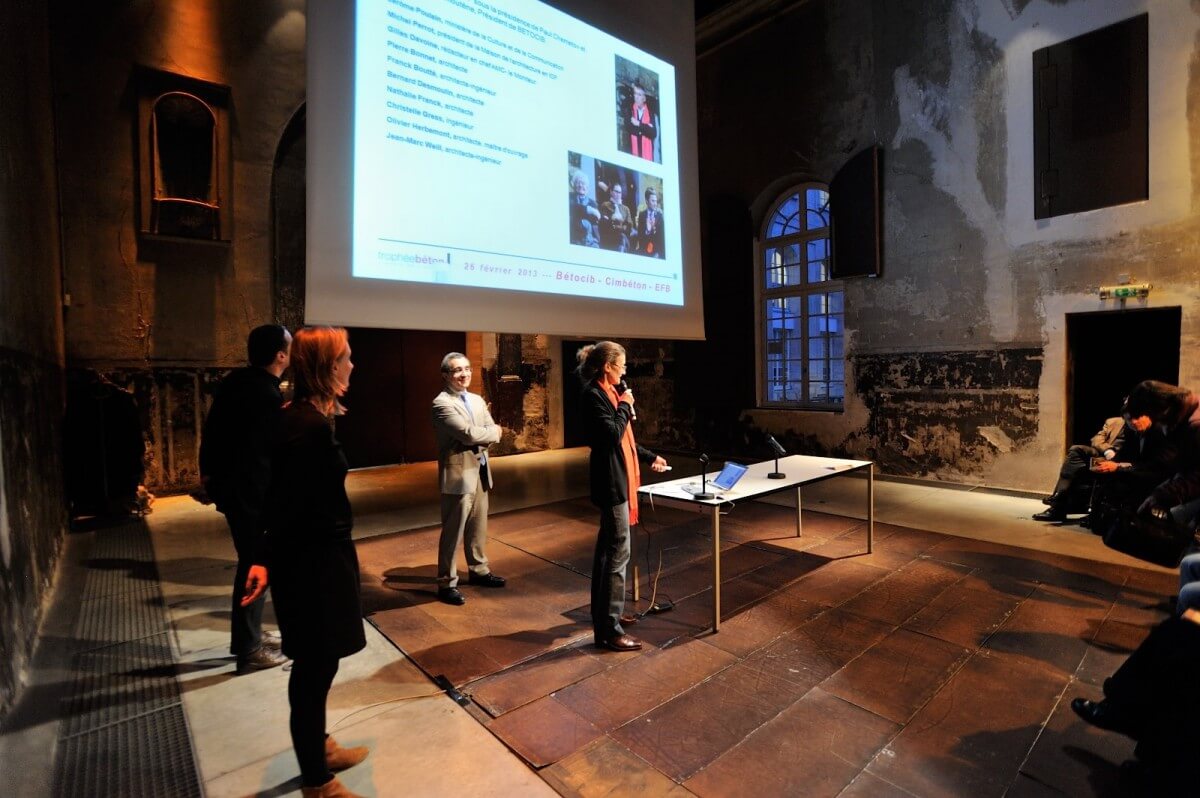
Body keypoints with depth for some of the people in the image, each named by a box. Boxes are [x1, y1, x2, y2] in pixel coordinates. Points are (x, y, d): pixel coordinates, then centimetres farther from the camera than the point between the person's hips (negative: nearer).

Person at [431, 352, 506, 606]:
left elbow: (493, 433, 7)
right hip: (458, 475, -7)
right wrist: (492, 431, -6)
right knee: (453, 532, 2)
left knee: (478, 528, 18)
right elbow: (468, 433, -22)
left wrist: (477, 442, -11)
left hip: (480, 472, 8)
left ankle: (479, 570, 34)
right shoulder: (441, 403, -13)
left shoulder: (477, 400, 12)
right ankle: (447, 584, 15)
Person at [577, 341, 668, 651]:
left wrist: (650, 457, 26)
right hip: (611, 481, -10)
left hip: (618, 478, 10)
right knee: (618, 552, -7)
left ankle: (604, 613, 30)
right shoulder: (593, 395, -15)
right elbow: (612, 435, -24)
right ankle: (609, 629, 2)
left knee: (607, 548, 17)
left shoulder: (609, 392, 13)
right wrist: (625, 406, -11)